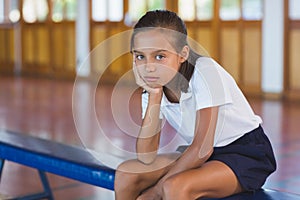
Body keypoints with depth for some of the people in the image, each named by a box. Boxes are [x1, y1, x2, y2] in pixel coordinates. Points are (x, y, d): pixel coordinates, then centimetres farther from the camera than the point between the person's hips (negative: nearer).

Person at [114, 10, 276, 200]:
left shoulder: (205, 70, -24)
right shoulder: (155, 85, -5)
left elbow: (203, 147, -24)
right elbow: (147, 157, -13)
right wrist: (154, 95, -19)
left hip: (248, 154, -7)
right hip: (200, 155, 7)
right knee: (125, 173, -6)